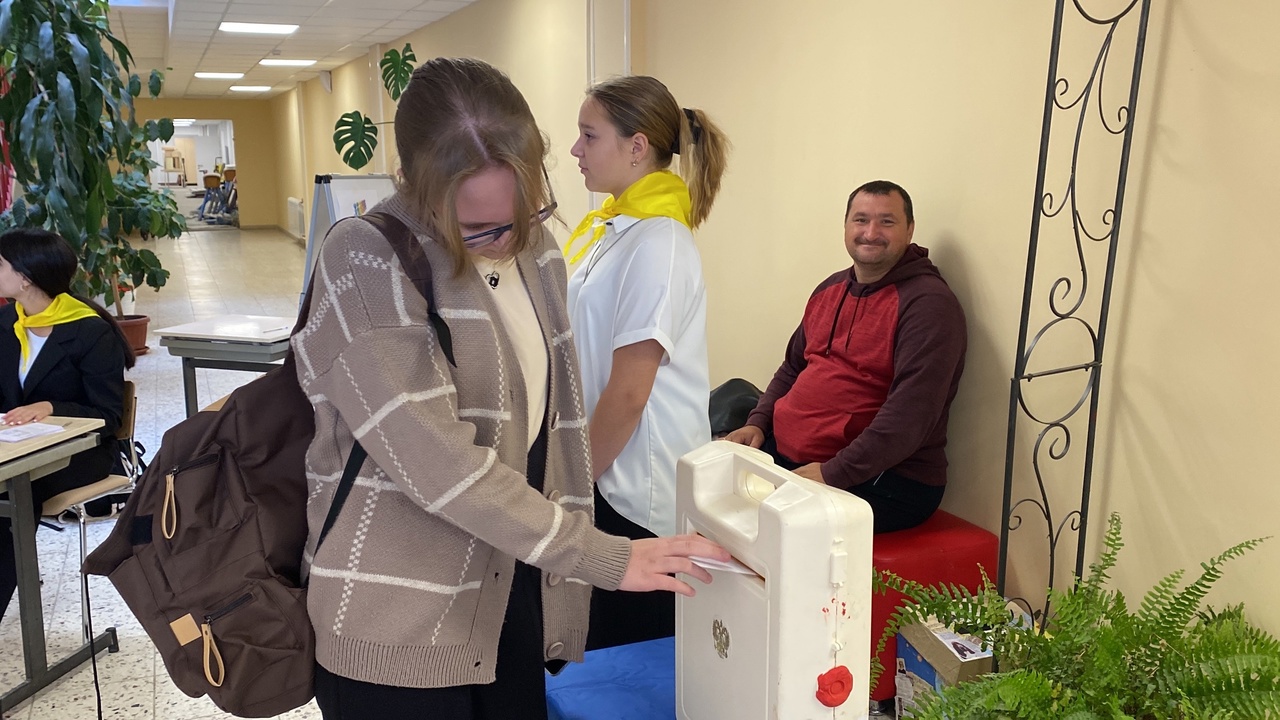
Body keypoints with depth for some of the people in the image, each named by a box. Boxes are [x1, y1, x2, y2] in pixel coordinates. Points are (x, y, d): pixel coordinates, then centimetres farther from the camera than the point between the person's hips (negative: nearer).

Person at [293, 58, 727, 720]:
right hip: (396, 634, -6)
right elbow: (436, 463, -25)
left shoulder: (535, 249, 3)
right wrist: (606, 559, -22)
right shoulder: (364, 265, -18)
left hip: (514, 593, 6)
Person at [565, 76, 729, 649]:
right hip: (609, 478, 8)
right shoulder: (608, 227, 10)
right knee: (600, 653, 17)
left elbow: (627, 392, -20)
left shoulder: (657, 242, -18)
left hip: (639, 499, -8)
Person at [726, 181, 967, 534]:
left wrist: (833, 473, -24)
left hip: (881, 478, -7)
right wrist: (758, 423, 7)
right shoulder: (831, 289, 14)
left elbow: (911, 415, -22)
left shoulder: (929, 303, -12)